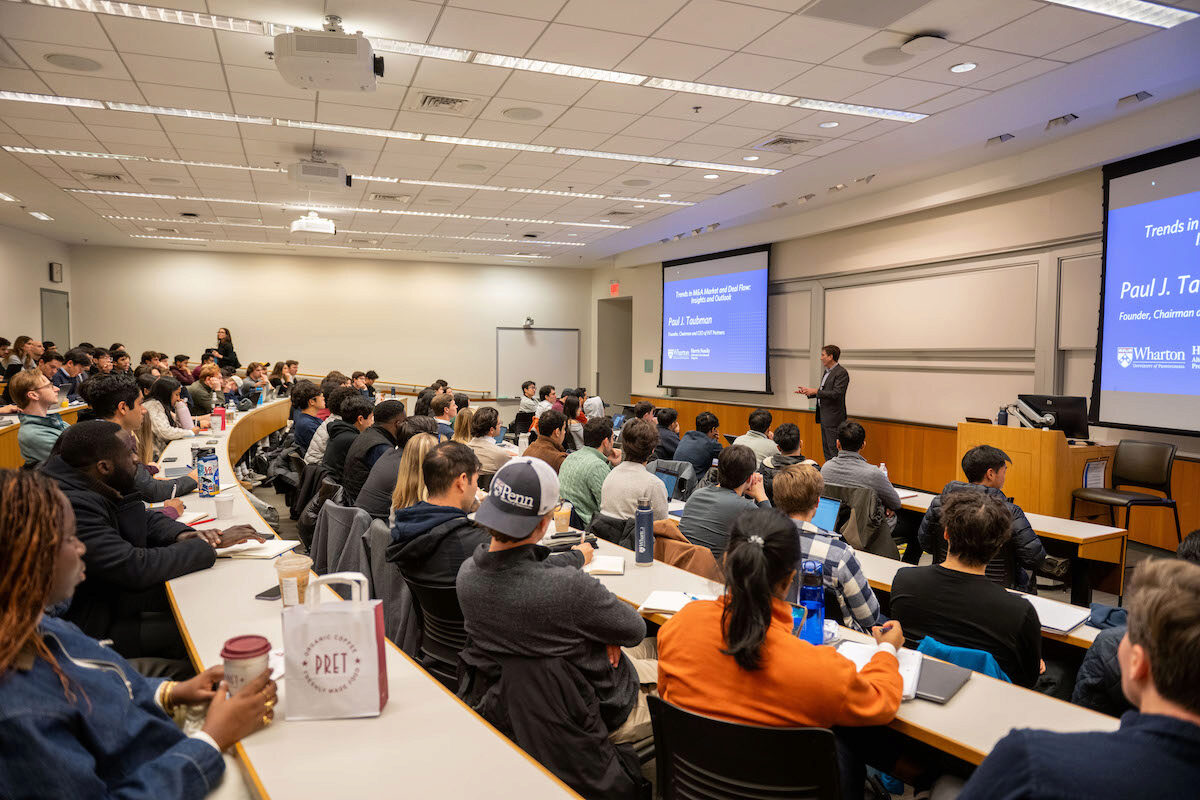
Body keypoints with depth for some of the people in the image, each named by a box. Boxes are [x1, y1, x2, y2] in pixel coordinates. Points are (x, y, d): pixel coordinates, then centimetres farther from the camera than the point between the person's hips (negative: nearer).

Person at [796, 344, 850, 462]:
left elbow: (836, 394, -22)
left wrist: (816, 391, -19)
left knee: (834, 449, -8)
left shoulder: (841, 373, -14)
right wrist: (808, 392, 9)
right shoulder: (827, 372, 16)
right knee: (826, 449, 13)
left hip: (833, 417, -10)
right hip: (824, 417, 10)